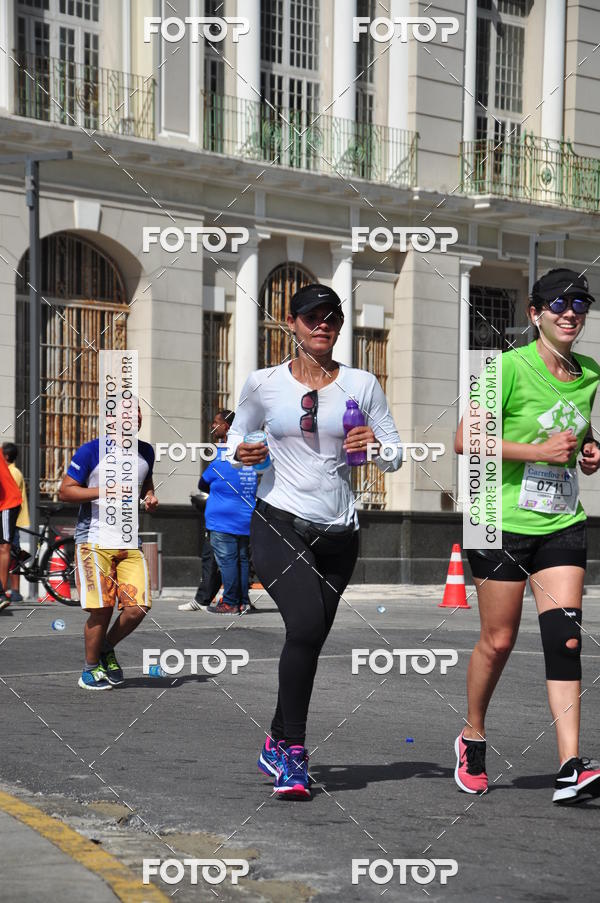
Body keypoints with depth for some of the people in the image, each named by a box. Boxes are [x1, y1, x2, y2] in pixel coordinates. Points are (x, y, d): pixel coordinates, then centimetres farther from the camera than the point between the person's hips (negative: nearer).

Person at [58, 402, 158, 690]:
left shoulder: (145, 452, 11)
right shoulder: (92, 451, -7)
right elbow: (65, 491, -6)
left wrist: (150, 497, 9)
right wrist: (104, 491, -17)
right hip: (94, 540, -5)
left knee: (138, 608, -6)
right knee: (101, 610, -6)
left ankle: (106, 649, 21)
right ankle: (90, 669, 15)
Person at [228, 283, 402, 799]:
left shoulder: (361, 385, 6)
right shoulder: (264, 384, 4)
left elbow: (395, 459, 8)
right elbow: (237, 434, 18)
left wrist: (376, 446, -15)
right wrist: (242, 453, -5)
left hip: (337, 534, 3)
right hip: (278, 523, -3)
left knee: (309, 639, 7)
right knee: (307, 624, -24)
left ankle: (278, 745, 28)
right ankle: (294, 749, -16)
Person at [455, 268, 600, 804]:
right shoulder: (511, 367, -11)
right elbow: (466, 439, -16)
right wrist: (539, 451, -20)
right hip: (504, 521, -4)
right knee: (498, 640, 4)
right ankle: (473, 738, 29)